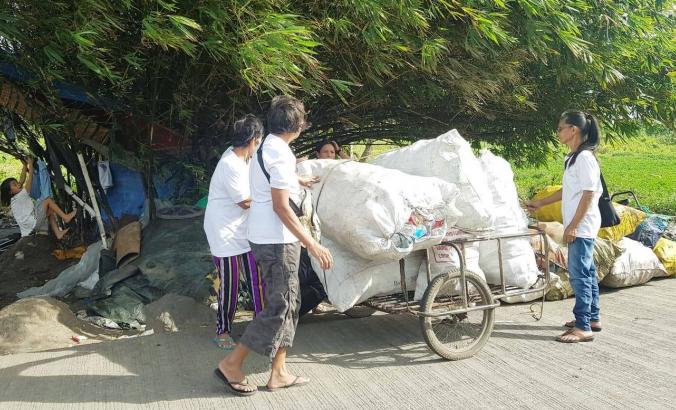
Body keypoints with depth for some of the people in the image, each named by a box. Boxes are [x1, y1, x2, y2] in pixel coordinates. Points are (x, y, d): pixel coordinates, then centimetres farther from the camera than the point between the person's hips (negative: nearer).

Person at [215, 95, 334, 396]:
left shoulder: (266, 147, 13)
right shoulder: (280, 153, -17)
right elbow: (281, 206, -21)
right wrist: (312, 244, -22)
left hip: (267, 238, 10)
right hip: (277, 241, -10)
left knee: (289, 303, 13)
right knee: (279, 306, -4)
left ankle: (278, 373, 18)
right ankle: (231, 364, 3)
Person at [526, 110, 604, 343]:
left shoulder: (585, 157, -16)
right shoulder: (573, 158, 14)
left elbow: (589, 193, -19)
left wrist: (574, 225, -20)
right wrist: (540, 203, 25)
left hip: (582, 226, -10)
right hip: (579, 227, 10)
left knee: (579, 274, -9)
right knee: (587, 272, 16)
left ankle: (583, 327, -6)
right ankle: (592, 318, 25)